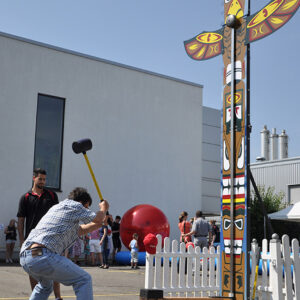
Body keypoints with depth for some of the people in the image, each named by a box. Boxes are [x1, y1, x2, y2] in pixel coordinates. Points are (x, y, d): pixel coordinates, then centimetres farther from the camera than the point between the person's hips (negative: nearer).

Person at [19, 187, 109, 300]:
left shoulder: (56, 207, 30)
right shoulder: (74, 205, 4)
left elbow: (79, 231, 38)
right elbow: (98, 219, 9)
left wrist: (98, 224, 43)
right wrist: (104, 208, 28)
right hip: (42, 255, -9)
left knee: (45, 285, 36)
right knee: (84, 280, 0)